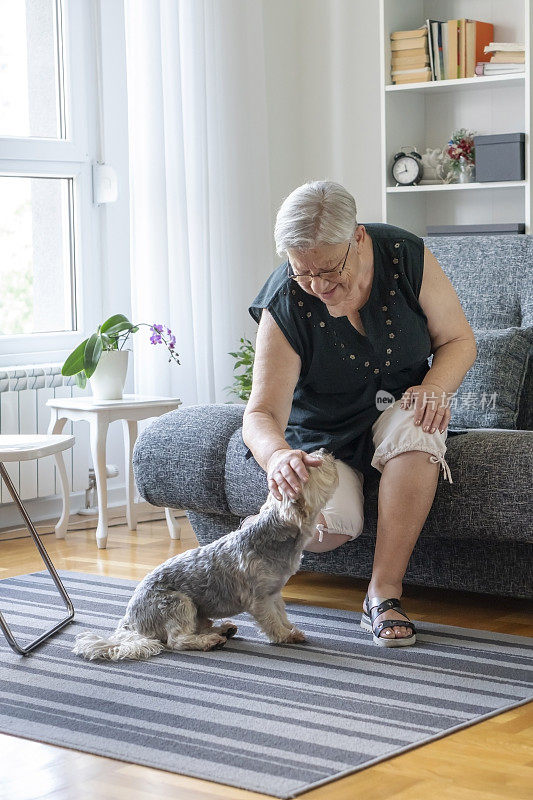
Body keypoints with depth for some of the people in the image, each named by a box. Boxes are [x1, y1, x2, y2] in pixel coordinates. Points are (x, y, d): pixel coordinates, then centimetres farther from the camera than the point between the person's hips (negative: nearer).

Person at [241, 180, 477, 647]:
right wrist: (276, 454, -50)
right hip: (324, 430, -2)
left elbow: (459, 339, -5)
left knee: (416, 432, -36)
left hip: (398, 406, 2)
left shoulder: (408, 257, -18)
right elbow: (263, 412, -27)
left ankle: (384, 592, -28)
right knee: (328, 529, -29)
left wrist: (436, 386, -26)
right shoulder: (284, 306, -22)